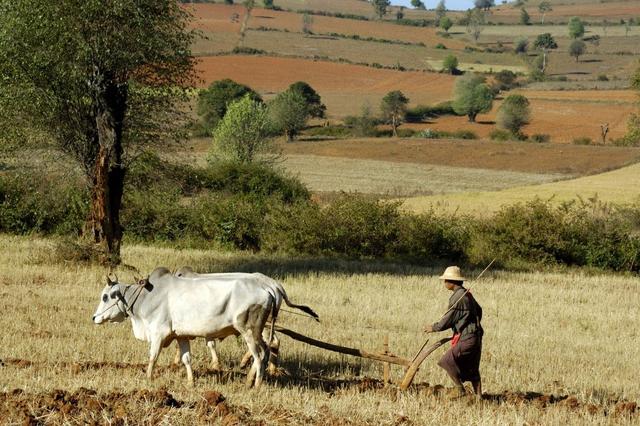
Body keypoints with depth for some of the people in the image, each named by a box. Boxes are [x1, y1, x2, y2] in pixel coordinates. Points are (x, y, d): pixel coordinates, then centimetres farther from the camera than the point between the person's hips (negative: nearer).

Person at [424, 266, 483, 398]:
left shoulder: (458, 298, -16)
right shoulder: (467, 294, 13)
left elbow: (448, 320, -14)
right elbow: (479, 311, 26)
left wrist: (434, 327, 0)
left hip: (467, 338, -10)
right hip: (475, 337, 10)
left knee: (447, 361, -7)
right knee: (471, 368, 15)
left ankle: (460, 388, -4)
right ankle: (478, 395, 14)